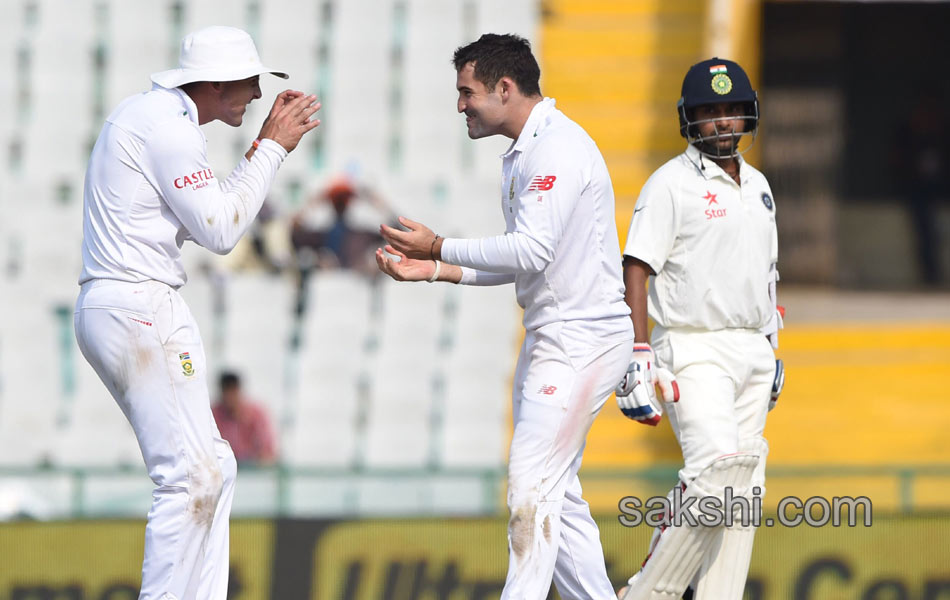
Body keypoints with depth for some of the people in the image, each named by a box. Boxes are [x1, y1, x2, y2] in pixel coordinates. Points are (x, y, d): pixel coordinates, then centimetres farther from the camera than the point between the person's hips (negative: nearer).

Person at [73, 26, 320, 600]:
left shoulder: (152, 114, 20)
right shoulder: (167, 123, -13)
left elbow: (212, 210, 24)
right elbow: (219, 231, -12)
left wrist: (268, 143, 17)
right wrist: (272, 148, -5)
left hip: (117, 310, 11)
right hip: (140, 310, -11)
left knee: (213, 469, 13)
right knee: (190, 475, -12)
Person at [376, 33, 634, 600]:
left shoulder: (558, 147, -16)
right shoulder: (524, 153, 17)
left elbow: (531, 252, -24)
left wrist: (439, 246, -15)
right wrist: (433, 270, 13)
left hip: (582, 336, -11)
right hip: (555, 339, 11)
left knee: (534, 483, -14)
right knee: (554, 491, 11)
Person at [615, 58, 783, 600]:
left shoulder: (757, 186, 16)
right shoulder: (671, 184, -7)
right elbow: (637, 270, -12)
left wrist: (770, 352, 20)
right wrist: (638, 358, -20)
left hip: (752, 352, 7)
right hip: (693, 350, -7)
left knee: (742, 489, 3)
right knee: (717, 472, -21)